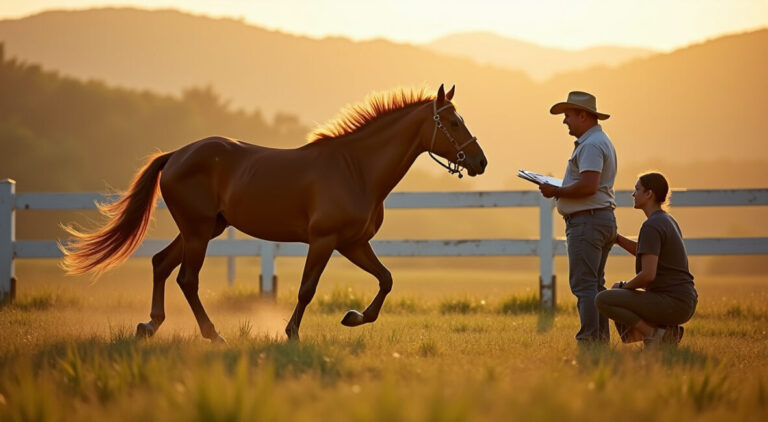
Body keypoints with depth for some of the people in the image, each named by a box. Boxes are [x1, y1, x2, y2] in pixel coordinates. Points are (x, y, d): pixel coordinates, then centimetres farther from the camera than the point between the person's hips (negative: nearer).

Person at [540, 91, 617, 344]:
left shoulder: (591, 145, -15)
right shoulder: (601, 142, 20)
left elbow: (589, 186, -26)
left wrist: (556, 191, -15)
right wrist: (560, 190, 15)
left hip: (587, 221, -11)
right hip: (603, 219, 11)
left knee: (584, 284, -12)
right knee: (595, 285, 13)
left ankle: (588, 340, -15)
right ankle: (601, 338, 14)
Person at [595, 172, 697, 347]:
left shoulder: (651, 227, -16)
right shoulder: (668, 221, 16)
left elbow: (648, 274, -24)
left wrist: (624, 286, -4)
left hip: (671, 304, -9)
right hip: (685, 305, 9)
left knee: (602, 300, -10)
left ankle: (654, 333, -11)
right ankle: (667, 330, 7)